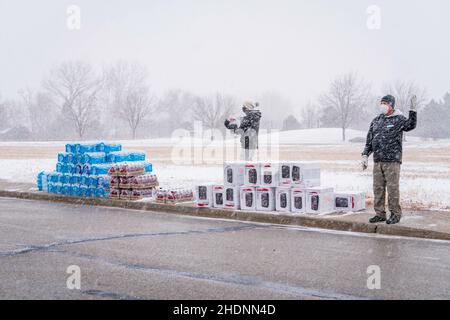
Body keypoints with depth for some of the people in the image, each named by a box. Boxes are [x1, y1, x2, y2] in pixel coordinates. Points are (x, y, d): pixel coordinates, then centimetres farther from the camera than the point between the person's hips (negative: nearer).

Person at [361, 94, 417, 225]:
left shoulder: (398, 119, -1)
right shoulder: (376, 120, 15)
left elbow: (411, 125, -19)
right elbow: (369, 139, 17)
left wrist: (413, 110, -27)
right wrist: (365, 155, 12)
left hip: (392, 161, -6)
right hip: (377, 160, 6)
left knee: (392, 187, -3)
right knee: (378, 188, 7)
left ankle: (395, 214, 6)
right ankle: (380, 214, 15)